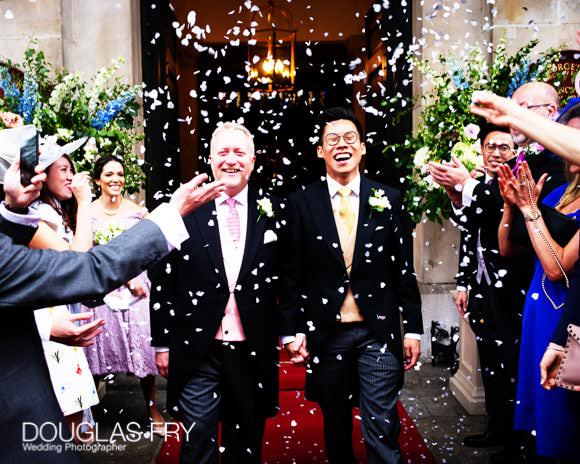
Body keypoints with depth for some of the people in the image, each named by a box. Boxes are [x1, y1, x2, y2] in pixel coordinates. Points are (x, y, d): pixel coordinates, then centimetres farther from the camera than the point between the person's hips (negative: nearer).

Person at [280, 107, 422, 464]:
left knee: (383, 428, 2)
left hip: (379, 331, 0)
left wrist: (413, 328, 2)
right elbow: (293, 273, 2)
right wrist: (292, 330, -2)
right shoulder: (302, 203, 1)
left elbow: (404, 269, 4)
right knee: (336, 425, 16)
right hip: (325, 333, 1)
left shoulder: (387, 199, 2)